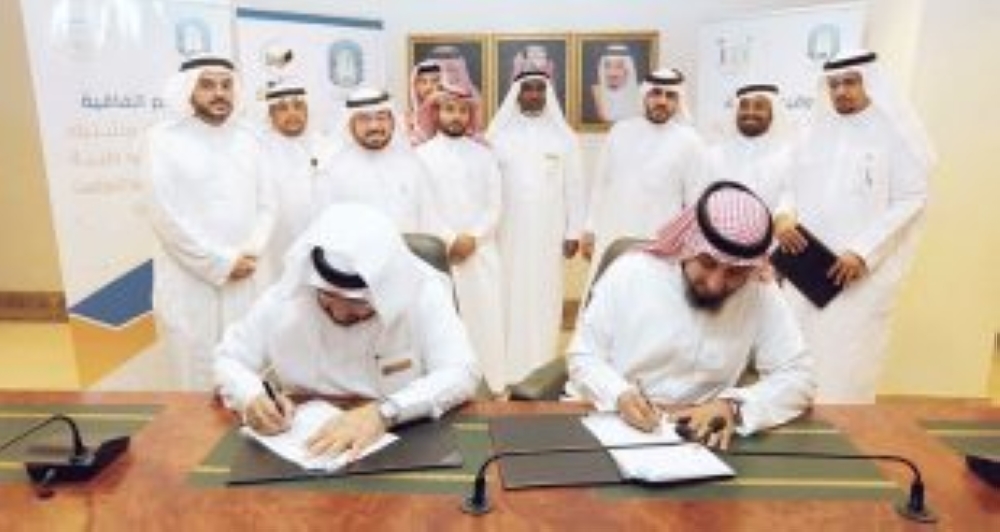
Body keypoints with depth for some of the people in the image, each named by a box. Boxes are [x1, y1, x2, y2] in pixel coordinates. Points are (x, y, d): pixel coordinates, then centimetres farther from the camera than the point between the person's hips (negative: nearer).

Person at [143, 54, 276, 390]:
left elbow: (266, 204, 9)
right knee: (200, 382, 3)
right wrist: (222, 264, -11)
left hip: (245, 282, 4)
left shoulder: (247, 138, 10)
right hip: (190, 285, -4)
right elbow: (166, 217, -10)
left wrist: (250, 254, -6)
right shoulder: (163, 139, -4)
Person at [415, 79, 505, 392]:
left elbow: (494, 206, 5)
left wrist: (472, 238, -9)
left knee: (484, 322, 2)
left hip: (480, 254, 2)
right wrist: (449, 239, -11)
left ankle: (488, 389, 11)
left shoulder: (483, 155, 10)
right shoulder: (422, 155, 5)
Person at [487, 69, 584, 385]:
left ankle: (541, 370, 15)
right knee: (512, 299, 2)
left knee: (544, 299, 5)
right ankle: (510, 369, 11)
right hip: (510, 234, 0)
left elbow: (574, 187, 4)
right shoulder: (498, 134, 2)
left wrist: (573, 232, 0)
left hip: (549, 234, 1)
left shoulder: (563, 135, 4)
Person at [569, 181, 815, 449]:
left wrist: (735, 407, -19)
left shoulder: (762, 296, -7)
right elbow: (583, 356, -3)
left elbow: (798, 377, -3)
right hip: (610, 426, 0)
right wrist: (620, 395, -21)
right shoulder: (630, 271, -9)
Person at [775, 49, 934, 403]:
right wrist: (784, 217, -7)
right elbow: (794, 187, 16)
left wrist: (863, 253, -16)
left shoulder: (895, 132, -3)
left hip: (862, 271, -4)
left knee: (845, 363, -4)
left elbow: (911, 200, -8)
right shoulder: (816, 129, 12)